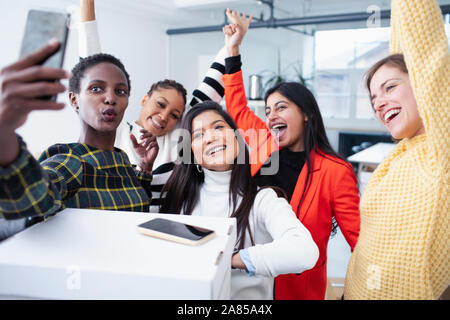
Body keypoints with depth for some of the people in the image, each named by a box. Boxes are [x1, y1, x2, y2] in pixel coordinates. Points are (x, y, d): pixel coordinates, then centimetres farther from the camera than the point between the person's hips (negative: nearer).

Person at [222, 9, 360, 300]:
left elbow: (360, 238, -13)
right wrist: (233, 48, 7)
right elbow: (237, 108, 9)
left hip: (298, 286, -4)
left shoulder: (335, 172, -16)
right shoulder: (265, 146, -2)